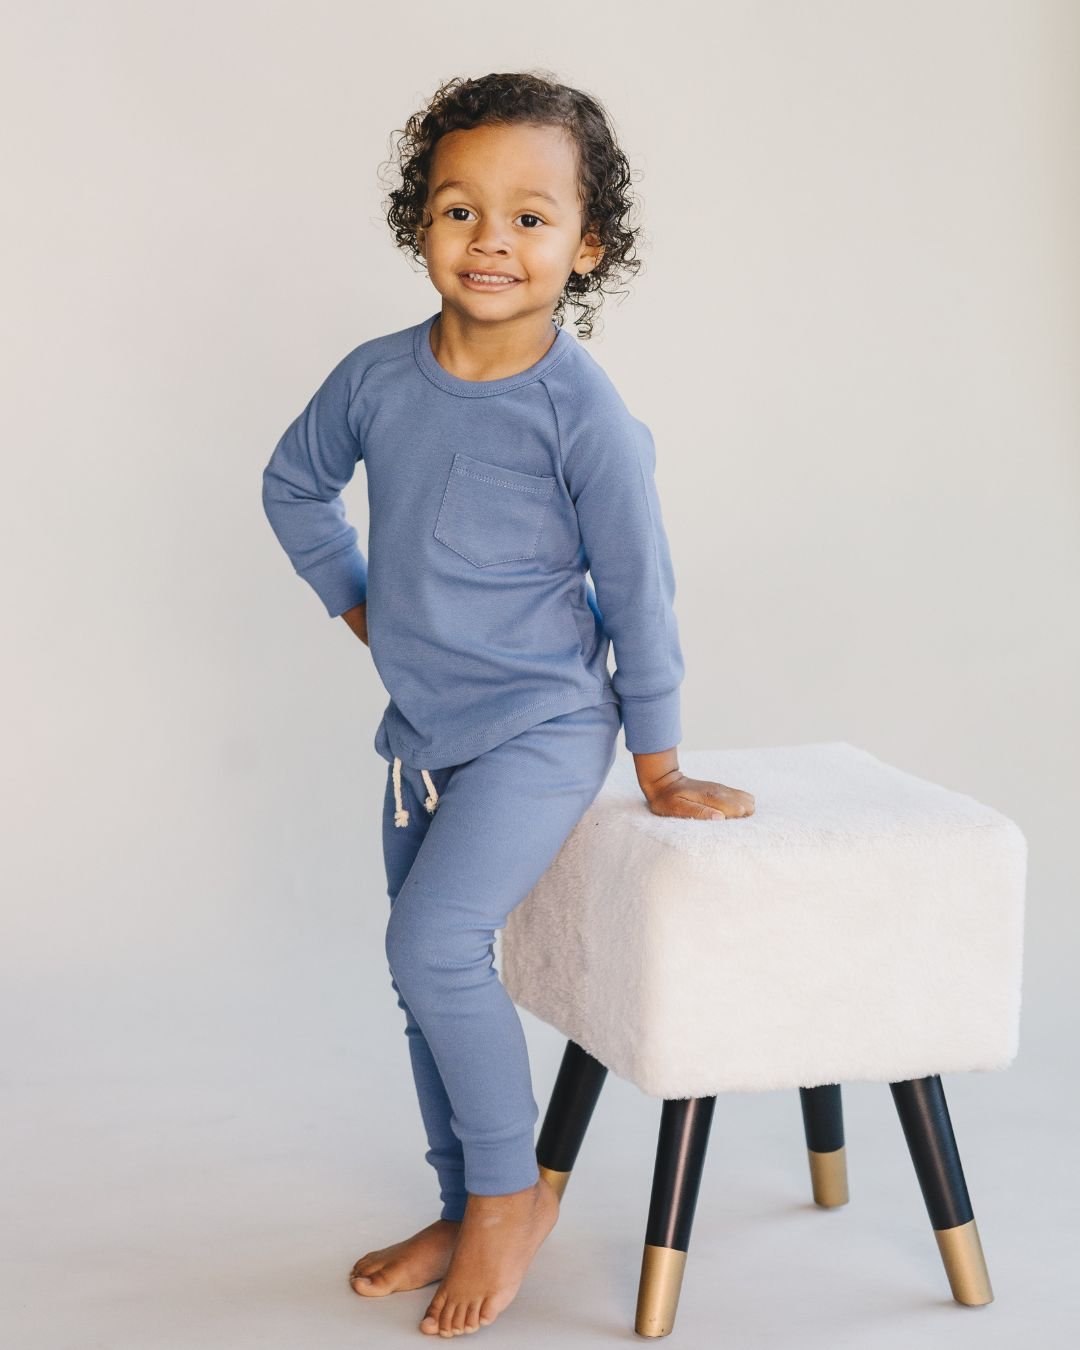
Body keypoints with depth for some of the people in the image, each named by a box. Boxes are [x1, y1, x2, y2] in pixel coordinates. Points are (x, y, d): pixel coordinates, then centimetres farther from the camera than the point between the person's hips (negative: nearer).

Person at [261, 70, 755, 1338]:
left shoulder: (585, 413, -18)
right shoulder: (377, 376, -5)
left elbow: (637, 592, -10)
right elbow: (295, 484, 17)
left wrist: (659, 768, -3)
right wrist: (358, 603, 11)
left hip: (538, 730, -6)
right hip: (418, 730, 6)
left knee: (436, 942, -21)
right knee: (427, 973, 12)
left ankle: (514, 1189, 1)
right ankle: (468, 1216, 28)